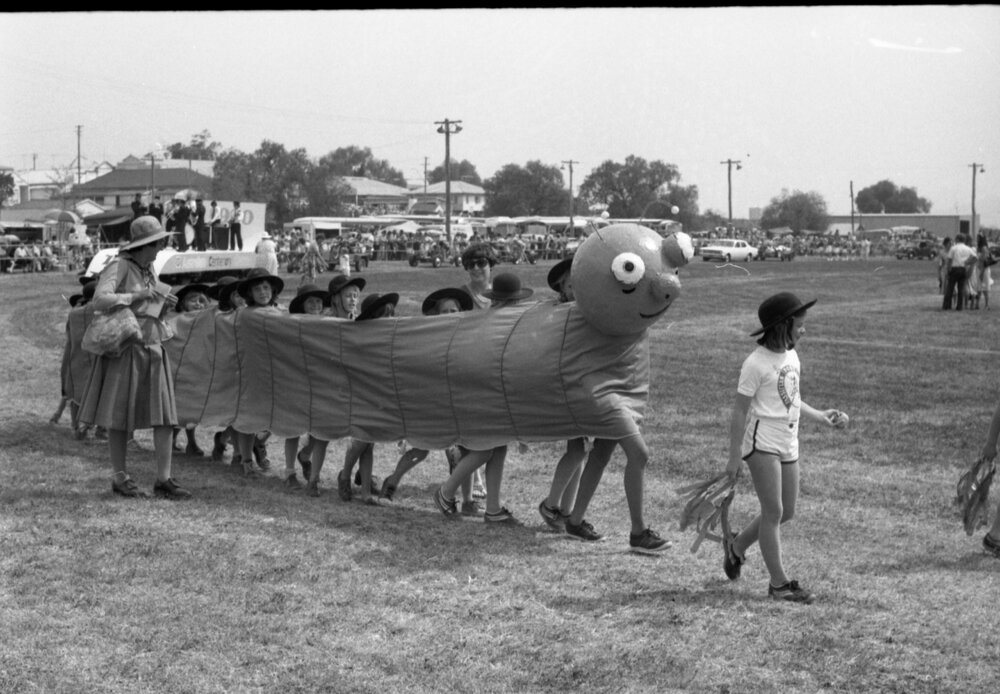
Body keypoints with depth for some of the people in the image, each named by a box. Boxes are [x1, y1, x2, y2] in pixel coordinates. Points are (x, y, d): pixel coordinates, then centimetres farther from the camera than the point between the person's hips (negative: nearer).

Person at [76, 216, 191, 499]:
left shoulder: (149, 270, 12)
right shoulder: (119, 267, -10)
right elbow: (100, 300, -25)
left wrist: (166, 304, 2)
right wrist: (137, 295, -23)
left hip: (153, 350, 7)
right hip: (124, 350, -7)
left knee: (164, 415, -1)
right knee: (120, 415, 3)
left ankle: (164, 479, 1)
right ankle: (119, 478, 12)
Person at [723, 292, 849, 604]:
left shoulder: (791, 356, 8)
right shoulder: (756, 363, -16)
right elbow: (740, 412, -13)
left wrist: (820, 416, 9)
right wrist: (734, 458, -12)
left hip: (788, 444, 8)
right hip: (762, 443, -8)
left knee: (786, 512, 13)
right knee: (774, 512, -6)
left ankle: (736, 547, 33)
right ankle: (779, 583, 1)